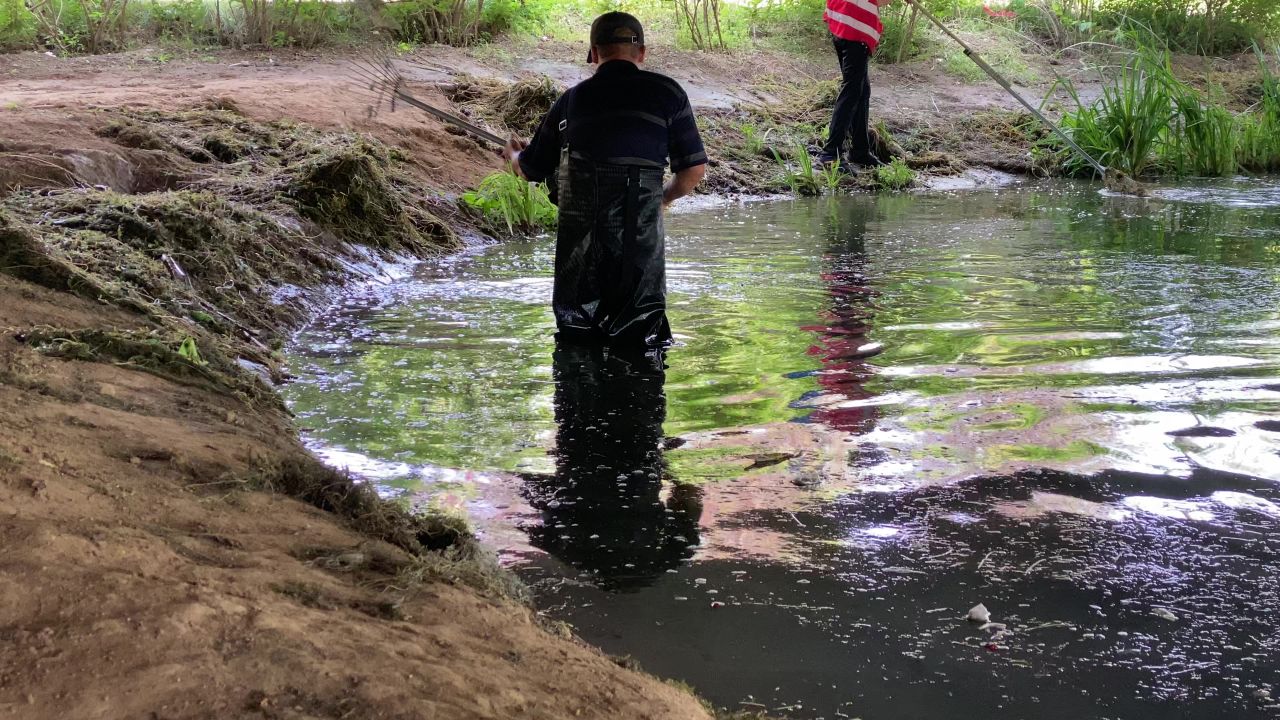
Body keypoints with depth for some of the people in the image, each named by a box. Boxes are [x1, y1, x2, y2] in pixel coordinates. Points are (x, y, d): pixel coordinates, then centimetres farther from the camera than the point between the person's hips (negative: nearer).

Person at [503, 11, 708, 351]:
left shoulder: (573, 98, 12)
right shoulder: (666, 93, 7)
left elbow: (530, 169, 22)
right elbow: (694, 169, 7)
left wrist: (513, 154, 46)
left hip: (578, 230, 2)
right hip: (640, 230, -2)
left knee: (576, 338, 13)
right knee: (642, 336, 6)